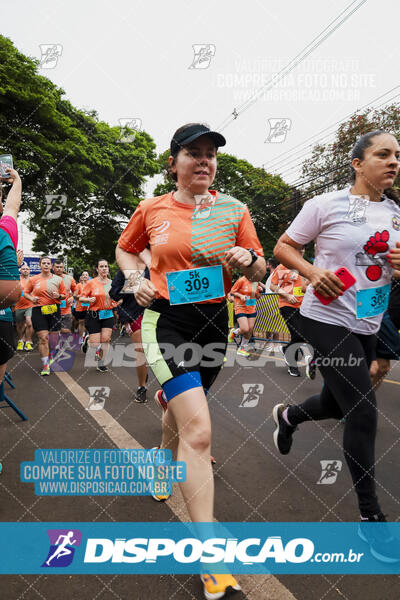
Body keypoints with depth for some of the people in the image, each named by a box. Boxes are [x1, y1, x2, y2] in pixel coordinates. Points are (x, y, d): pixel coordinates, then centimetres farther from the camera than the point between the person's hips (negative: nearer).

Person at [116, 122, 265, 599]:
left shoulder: (232, 209, 3)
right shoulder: (151, 210, 0)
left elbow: (259, 272, 6)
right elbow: (125, 249, 17)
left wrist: (246, 259, -17)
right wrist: (137, 279, -3)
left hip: (214, 322, 3)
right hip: (166, 320, -3)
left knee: (181, 411, 22)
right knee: (198, 430, -16)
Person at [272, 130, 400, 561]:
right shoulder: (326, 205, -9)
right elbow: (282, 248, -5)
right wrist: (313, 272, -22)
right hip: (327, 319, -6)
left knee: (338, 404, 19)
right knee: (363, 411, -8)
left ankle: (287, 416, 53)